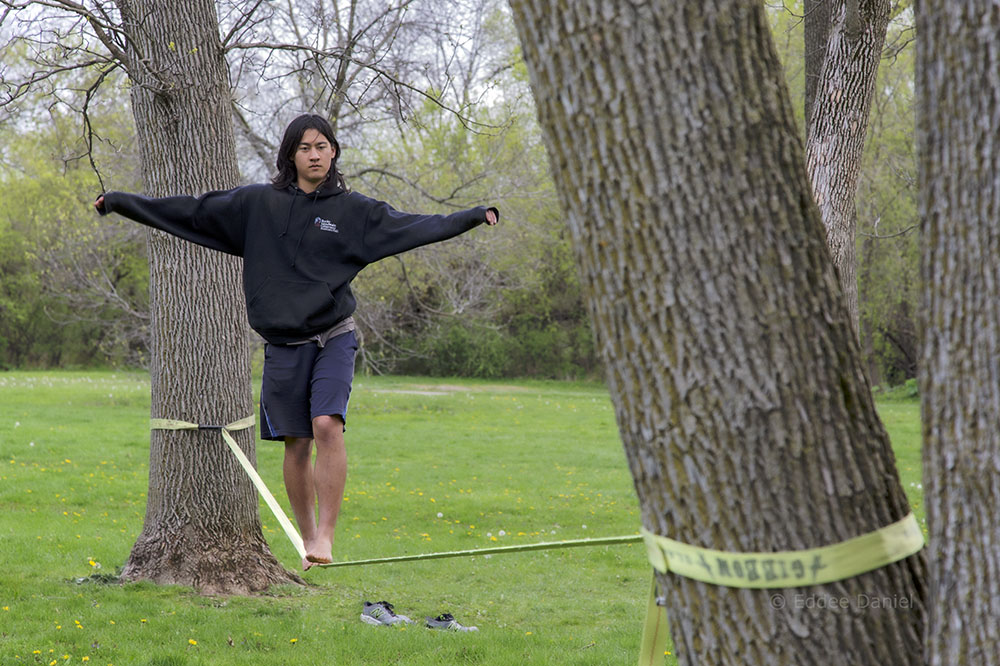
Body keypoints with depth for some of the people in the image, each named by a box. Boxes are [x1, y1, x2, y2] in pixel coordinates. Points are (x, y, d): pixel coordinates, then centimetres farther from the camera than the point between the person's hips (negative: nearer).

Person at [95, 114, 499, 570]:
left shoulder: (352, 210, 3)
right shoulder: (257, 204, 4)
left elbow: (412, 227, -6)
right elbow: (192, 212, 7)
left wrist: (474, 217, -18)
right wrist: (119, 203, 7)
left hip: (333, 339, -2)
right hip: (282, 344, 2)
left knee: (327, 426, -21)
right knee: (296, 444, 5)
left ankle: (326, 534, -19)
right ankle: (308, 538, 19)